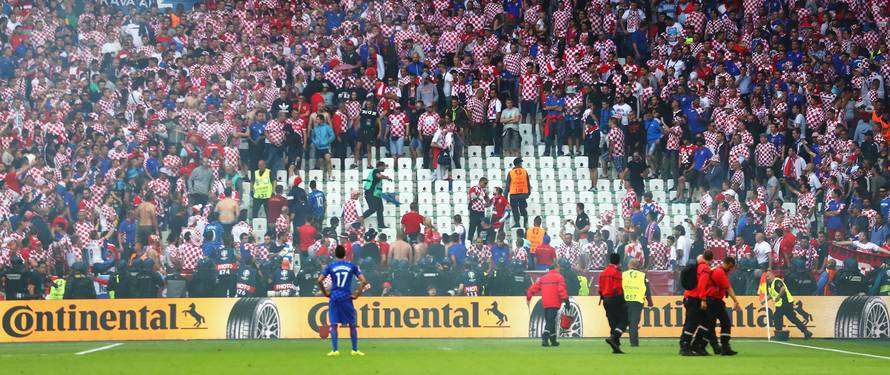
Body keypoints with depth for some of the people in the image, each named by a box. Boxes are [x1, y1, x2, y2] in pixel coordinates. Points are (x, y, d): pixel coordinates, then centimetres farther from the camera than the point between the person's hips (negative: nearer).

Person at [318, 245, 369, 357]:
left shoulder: (330, 266, 1)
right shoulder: (352, 266, 2)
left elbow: (319, 281, -7)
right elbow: (363, 281, -4)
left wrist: (325, 293, 4)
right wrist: (357, 294, 3)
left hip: (334, 298, 0)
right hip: (347, 298, 0)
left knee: (334, 325, 4)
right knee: (352, 324, 9)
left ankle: (335, 350, -2)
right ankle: (355, 350, 10)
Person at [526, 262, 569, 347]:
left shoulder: (543, 278, 16)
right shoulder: (559, 277, -1)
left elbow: (534, 287, 11)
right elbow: (561, 289, -13)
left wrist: (528, 297, 16)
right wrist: (566, 300, -13)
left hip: (545, 304, 6)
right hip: (554, 304, -6)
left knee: (550, 321, 16)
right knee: (550, 322, -10)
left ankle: (553, 340, 21)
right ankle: (545, 338, -27)